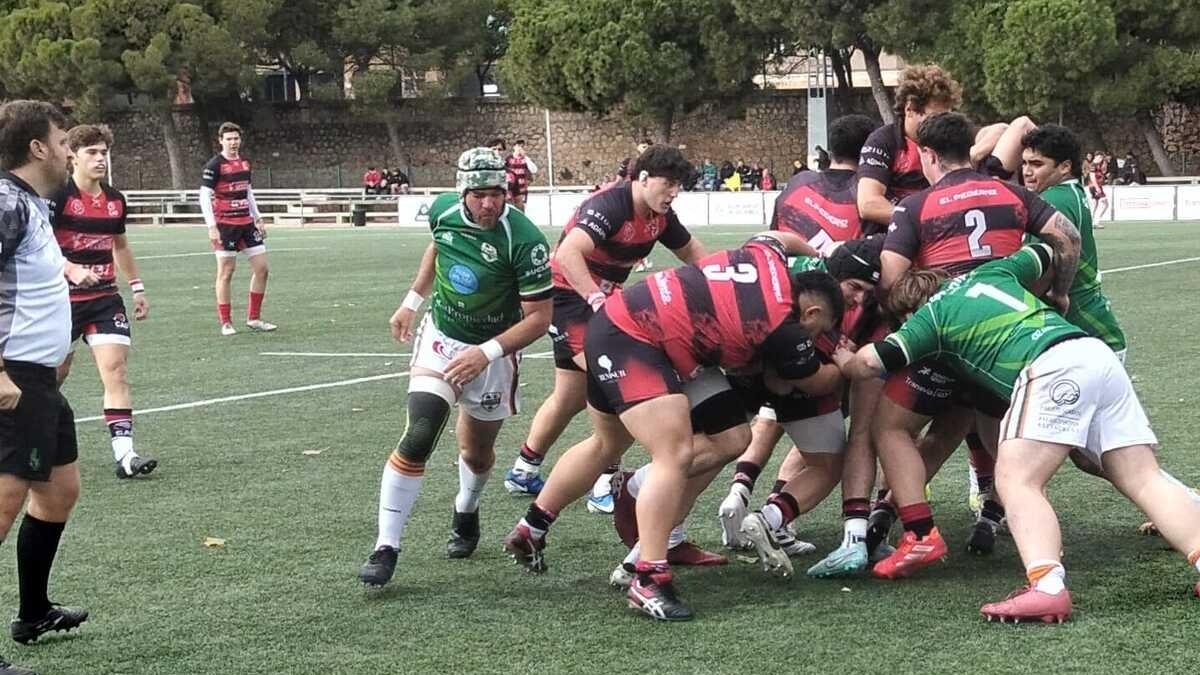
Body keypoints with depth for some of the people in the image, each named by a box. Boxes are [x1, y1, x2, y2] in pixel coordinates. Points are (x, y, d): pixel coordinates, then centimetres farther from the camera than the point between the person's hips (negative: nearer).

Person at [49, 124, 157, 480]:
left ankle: (124, 454, -16)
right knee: (55, 374, 8)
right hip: (63, 299, -4)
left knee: (116, 368, -11)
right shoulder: (58, 197, -11)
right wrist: (72, 270, -31)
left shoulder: (115, 199, 8)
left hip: (105, 297, 4)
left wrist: (137, 287, 21)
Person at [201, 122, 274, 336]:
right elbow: (204, 197, -11)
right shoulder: (214, 165, -9)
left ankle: (254, 318, 14)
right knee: (226, 273, -2)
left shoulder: (244, 162, 12)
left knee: (262, 268, 4)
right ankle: (225, 323, 5)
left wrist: (258, 218, 19)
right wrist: (211, 227, -17)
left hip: (246, 223, 7)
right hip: (225, 225, -7)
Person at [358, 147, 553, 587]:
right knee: (418, 439, -15)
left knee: (476, 452, 14)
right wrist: (412, 302, 18)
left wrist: (486, 354, -29)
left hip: (494, 353, -2)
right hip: (440, 338, 2)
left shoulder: (524, 240, -27)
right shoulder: (444, 210, -13)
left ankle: (466, 514, 48)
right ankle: (386, 547, -12)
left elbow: (539, 317, -21)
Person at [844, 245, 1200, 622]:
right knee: (1144, 479, 4)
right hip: (1100, 354, 7)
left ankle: (1047, 589, -29)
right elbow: (1049, 256, 45)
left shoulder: (931, 315, 13)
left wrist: (843, 360, 30)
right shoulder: (990, 272, 31)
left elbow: (870, 363, 8)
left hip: (1053, 369, -7)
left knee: (1016, 479, -9)